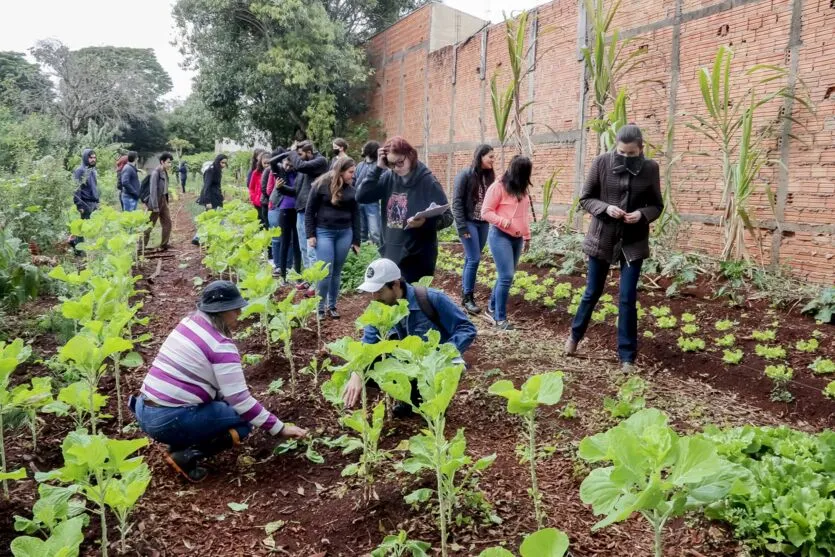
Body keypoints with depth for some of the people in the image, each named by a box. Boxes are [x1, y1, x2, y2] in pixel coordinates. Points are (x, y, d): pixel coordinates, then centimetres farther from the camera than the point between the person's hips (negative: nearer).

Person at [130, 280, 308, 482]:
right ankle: (187, 454, -7)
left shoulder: (189, 322, 8)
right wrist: (280, 429, -12)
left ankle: (180, 443, 11)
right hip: (167, 420, -8)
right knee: (244, 420, 4)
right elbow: (240, 401, -17)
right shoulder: (221, 345, -16)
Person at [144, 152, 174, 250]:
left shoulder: (165, 172, 6)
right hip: (156, 201, -8)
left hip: (163, 200, 8)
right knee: (150, 225, -1)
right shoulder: (156, 173, -18)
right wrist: (155, 207, -21)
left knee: (167, 223, 10)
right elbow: (153, 190, -20)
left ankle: (164, 244, 20)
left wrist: (166, 201, 10)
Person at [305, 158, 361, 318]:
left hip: (344, 233, 4)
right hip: (324, 232, -4)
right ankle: (320, 308, 5)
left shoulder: (351, 189, 5)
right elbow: (309, 211, -2)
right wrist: (310, 235, -8)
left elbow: (356, 215, 9)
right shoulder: (321, 185, -6)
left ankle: (332, 306, 19)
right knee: (326, 271, -8)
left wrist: (356, 240, 7)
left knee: (337, 272, 8)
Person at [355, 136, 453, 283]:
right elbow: (361, 197, -5)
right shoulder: (388, 178, 3)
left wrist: (425, 222, -28)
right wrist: (378, 168, -10)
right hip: (390, 255, 5)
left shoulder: (427, 182, -9)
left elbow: (447, 217, -8)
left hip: (418, 258, -5)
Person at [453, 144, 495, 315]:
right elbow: (457, 202, -11)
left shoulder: (490, 176, 6)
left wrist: (493, 222, -3)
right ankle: (467, 297, 1)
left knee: (471, 258, 10)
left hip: (484, 223, 5)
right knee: (474, 259, -9)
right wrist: (462, 227, -15)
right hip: (469, 222, -5)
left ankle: (465, 291, 21)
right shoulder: (465, 175, -10)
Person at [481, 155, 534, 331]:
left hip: (517, 238, 7)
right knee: (506, 276, -11)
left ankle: (492, 308, 26)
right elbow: (486, 212, -11)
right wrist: (506, 223, -22)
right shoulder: (499, 186, -11)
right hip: (500, 236, -7)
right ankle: (500, 318, -2)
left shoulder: (522, 188, 11)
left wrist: (527, 235, 18)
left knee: (506, 276, 11)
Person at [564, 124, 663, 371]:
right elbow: (585, 198, -2)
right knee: (592, 292, 13)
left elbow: (657, 205, 3)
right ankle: (575, 335, 38)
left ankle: (627, 356, 13)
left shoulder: (650, 168, -6)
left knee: (627, 299, 1)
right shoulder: (601, 162, -9)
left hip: (633, 242, 0)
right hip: (601, 238, 0)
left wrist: (642, 214, -19)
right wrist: (606, 208, -21)